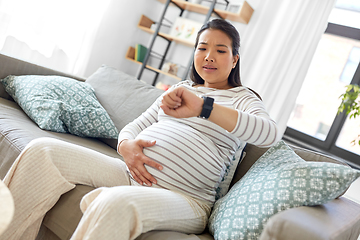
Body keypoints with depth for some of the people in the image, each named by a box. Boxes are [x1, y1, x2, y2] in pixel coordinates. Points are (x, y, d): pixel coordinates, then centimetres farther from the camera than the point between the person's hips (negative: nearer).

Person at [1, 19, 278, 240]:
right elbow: (135, 126, 21)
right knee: (43, 150, -9)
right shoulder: (180, 89, 23)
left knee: (116, 203, -40)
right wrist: (126, 146, -6)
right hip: (134, 172, 6)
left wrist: (203, 107, -31)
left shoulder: (242, 97, 6)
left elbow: (269, 133, -17)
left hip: (183, 198, -6)